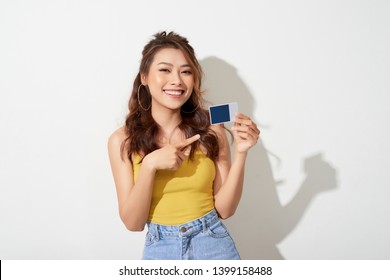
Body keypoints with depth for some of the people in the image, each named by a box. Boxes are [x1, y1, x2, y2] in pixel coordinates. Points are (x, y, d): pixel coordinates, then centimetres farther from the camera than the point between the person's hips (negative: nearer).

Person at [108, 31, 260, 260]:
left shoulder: (211, 130, -8)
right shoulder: (123, 140, -8)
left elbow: (224, 209, -6)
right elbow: (133, 222, -10)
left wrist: (240, 154, -18)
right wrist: (149, 165, -23)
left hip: (214, 245, 0)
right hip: (159, 249, 0)